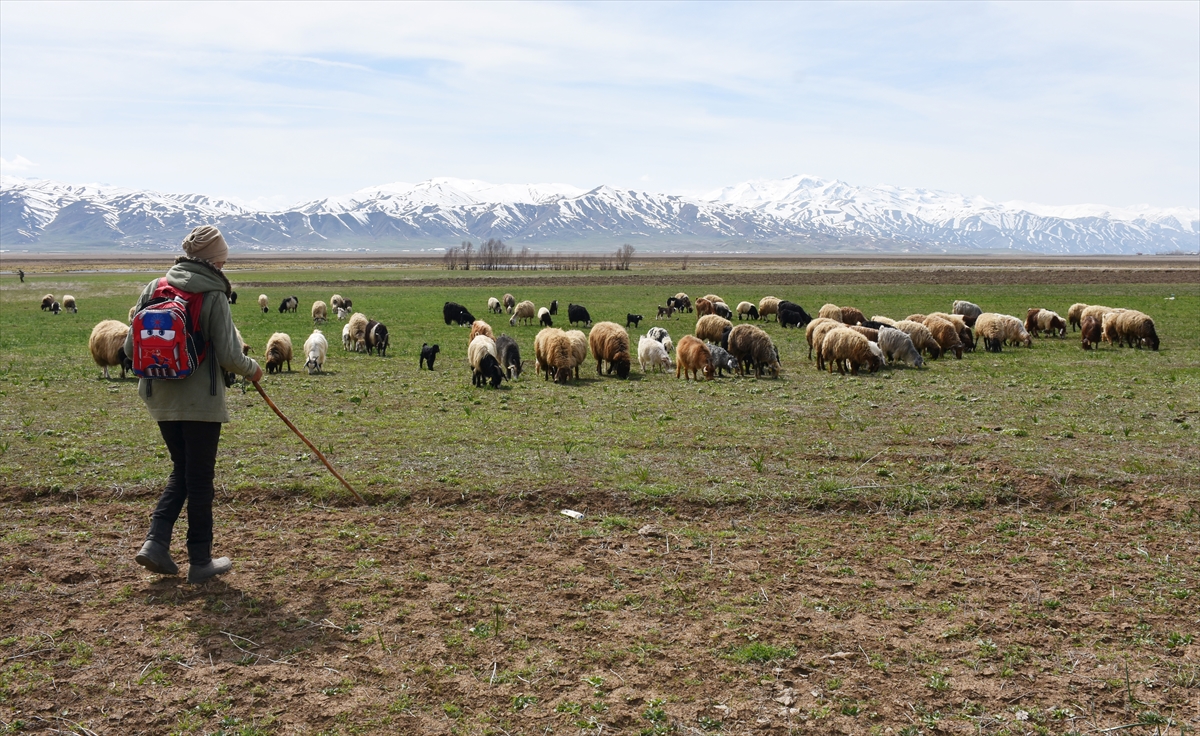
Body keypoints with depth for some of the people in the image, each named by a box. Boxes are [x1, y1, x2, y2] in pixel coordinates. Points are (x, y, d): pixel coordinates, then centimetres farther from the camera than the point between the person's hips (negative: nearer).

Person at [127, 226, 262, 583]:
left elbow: (131, 347, 5)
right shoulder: (213, 295, -11)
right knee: (200, 479, 5)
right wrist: (253, 369, 5)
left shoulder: (154, 288, 4)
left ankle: (155, 543, 8)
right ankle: (200, 561, 15)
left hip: (161, 399, 5)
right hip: (201, 402, -5)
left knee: (181, 471, 21)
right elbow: (229, 356, -15)